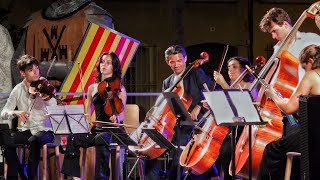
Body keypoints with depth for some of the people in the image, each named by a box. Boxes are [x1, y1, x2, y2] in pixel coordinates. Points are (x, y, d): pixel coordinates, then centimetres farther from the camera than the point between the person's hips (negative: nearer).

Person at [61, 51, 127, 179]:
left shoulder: (119, 89, 4)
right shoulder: (92, 88, 15)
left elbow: (122, 114, -4)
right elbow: (87, 113, 16)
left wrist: (116, 118, -27)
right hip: (97, 128, 4)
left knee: (100, 139, -38)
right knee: (73, 138, -24)